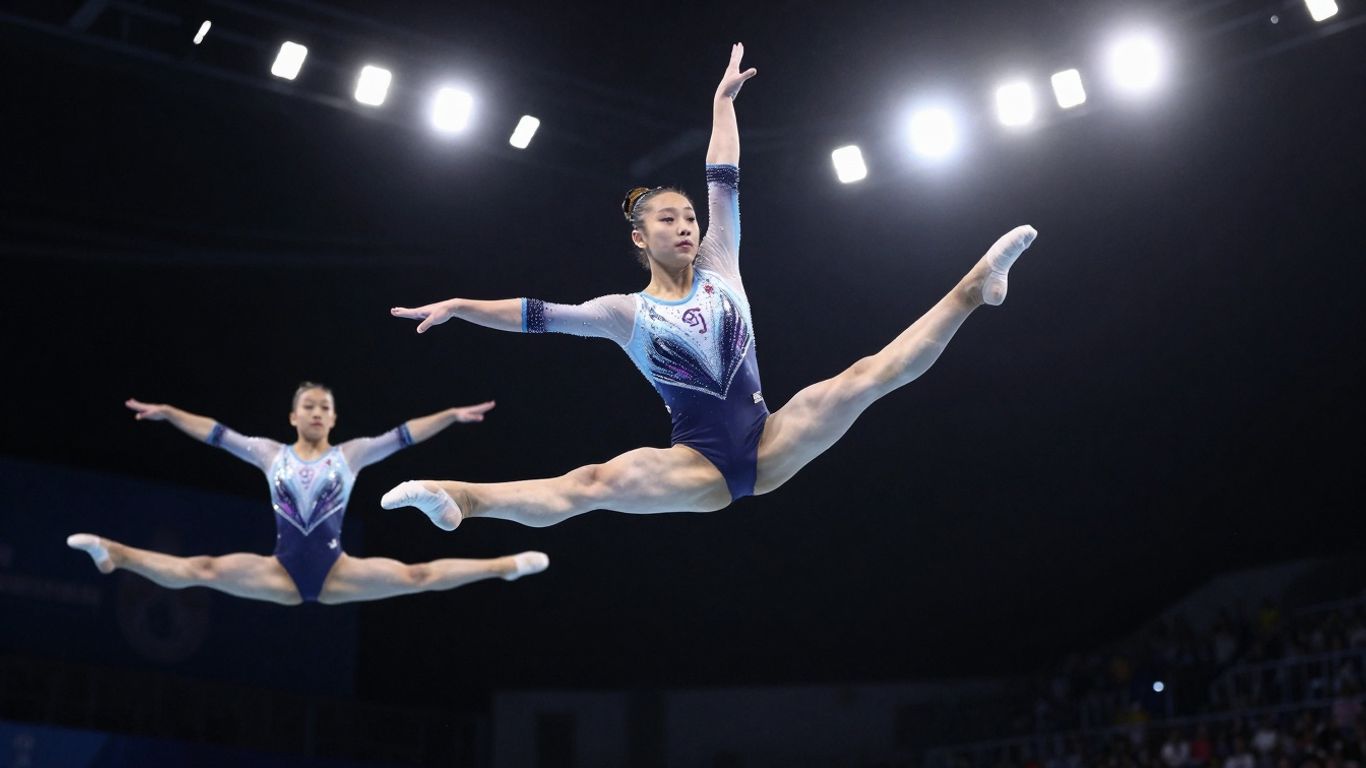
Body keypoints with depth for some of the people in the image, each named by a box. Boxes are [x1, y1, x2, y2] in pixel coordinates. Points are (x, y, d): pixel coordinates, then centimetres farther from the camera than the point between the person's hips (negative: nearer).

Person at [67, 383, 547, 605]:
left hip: (336, 572, -1)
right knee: (202, 571, -15)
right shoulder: (271, 454, 11)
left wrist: (452, 415, -6)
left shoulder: (350, 454, 8)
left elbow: (403, 435, 2)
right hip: (283, 572, 1)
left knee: (417, 577, -17)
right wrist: (166, 412, 5)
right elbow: (216, 434, 9)